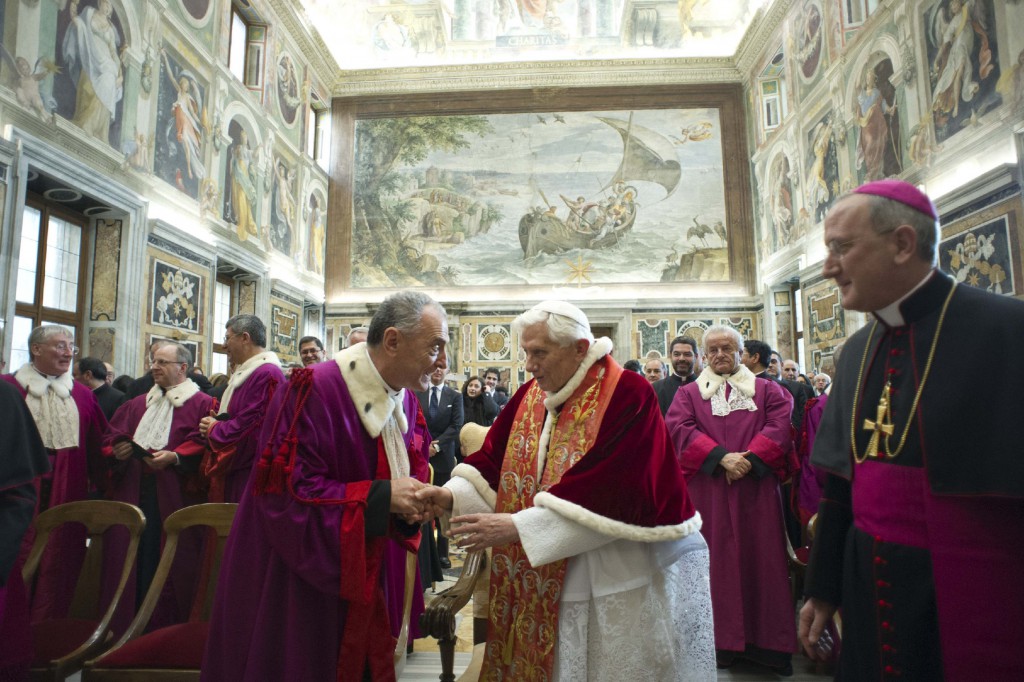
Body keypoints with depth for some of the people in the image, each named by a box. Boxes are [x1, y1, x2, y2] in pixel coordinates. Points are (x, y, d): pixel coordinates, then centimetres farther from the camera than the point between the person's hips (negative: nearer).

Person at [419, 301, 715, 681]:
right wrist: (453, 494, -17)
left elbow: (609, 493, -27)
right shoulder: (531, 395, 3)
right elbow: (495, 459, 2)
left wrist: (518, 527, -28)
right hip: (557, 576, 6)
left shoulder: (627, 395, -19)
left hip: (632, 578, -6)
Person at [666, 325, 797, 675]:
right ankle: (724, 640, 11)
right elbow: (678, 427, -7)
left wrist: (750, 459, -17)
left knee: (761, 557, 3)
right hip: (708, 489, -1)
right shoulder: (688, 393, 9)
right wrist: (721, 457, -18)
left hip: (757, 487, 1)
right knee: (718, 560, 1)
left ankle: (767, 640, 14)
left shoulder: (766, 390, 12)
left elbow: (779, 424, -3)